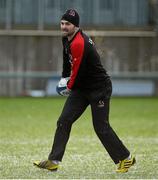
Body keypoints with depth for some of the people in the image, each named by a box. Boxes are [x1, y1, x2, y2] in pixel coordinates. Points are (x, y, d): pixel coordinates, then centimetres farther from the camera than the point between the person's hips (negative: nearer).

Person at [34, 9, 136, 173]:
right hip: (81, 88, 9)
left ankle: (126, 159, 12)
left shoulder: (79, 43, -26)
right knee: (64, 121, 0)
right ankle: (53, 161, 0)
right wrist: (64, 77, 15)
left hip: (99, 89, -9)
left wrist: (70, 87, -3)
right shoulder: (67, 39, 4)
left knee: (101, 127, -5)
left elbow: (78, 71, -20)